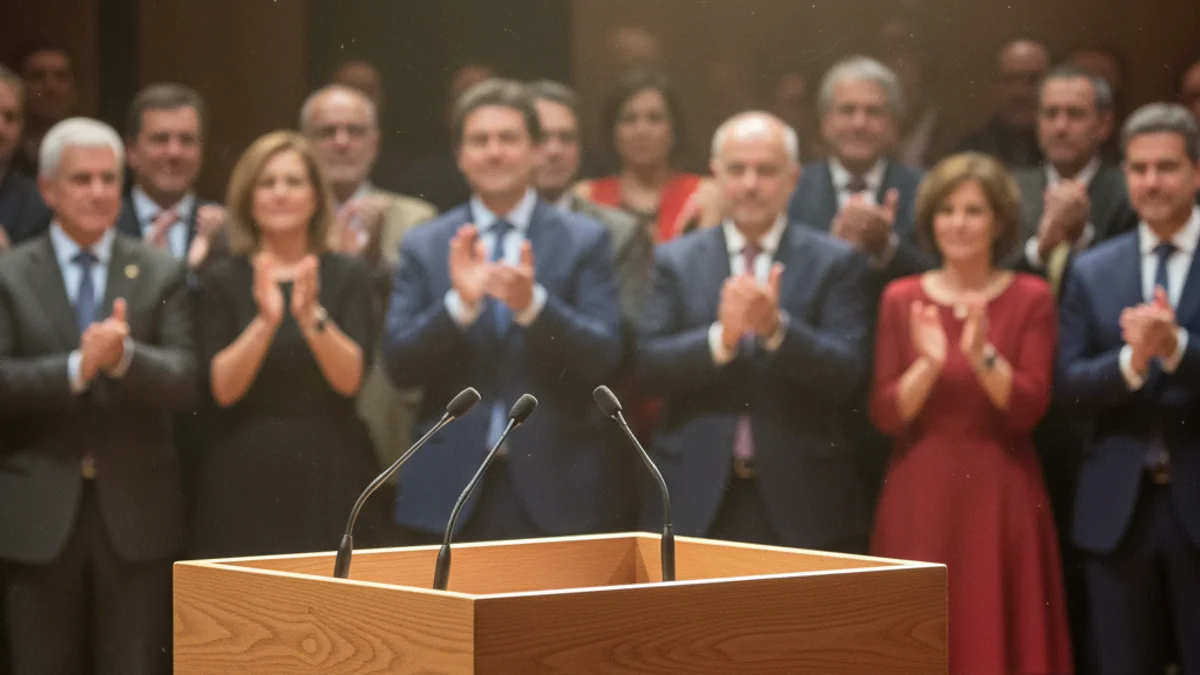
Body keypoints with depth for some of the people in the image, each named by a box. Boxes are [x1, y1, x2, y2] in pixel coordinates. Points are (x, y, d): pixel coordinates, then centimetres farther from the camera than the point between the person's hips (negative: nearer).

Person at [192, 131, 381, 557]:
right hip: (246, 477, 0)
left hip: (328, 475, 0)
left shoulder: (348, 277, 7)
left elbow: (350, 378, -6)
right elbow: (223, 387, -5)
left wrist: (313, 317, -22)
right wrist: (265, 321, -20)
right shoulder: (223, 280, 6)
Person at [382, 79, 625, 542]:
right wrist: (459, 303, -17)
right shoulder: (423, 246, 7)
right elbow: (399, 365, -1)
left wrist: (533, 304, -22)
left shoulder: (585, 240, 3)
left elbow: (604, 360, -6)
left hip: (557, 489, -1)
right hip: (451, 491, 1)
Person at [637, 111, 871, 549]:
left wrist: (776, 327, -22)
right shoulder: (675, 261, 8)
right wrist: (721, 336, -18)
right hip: (695, 501, 1)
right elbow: (648, 369, -2)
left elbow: (846, 375, -7)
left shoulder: (836, 263, 3)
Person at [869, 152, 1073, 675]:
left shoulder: (1031, 298, 3)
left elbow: (1028, 408, -7)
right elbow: (885, 415, -1)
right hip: (920, 497, 1)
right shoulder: (901, 299, 6)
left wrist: (983, 355, -22)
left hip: (1001, 498, -1)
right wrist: (929, 363, -18)